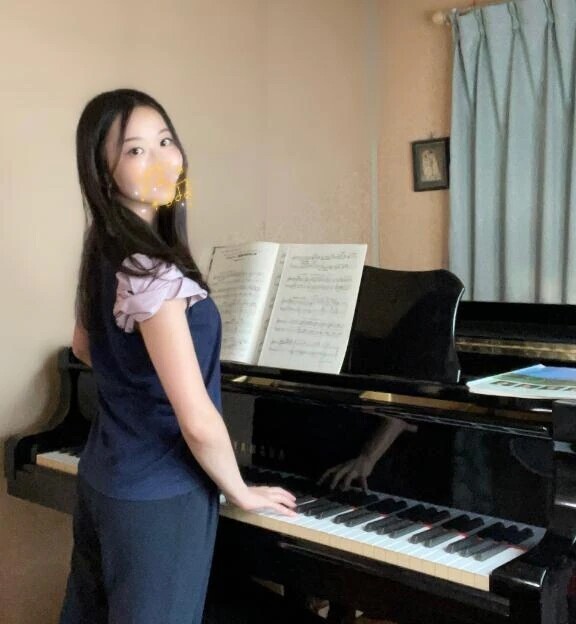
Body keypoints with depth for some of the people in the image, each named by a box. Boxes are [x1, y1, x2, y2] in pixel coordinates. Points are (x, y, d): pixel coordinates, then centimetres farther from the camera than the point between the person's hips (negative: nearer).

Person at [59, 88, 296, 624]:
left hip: (101, 480, 9)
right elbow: (198, 422, -27)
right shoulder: (152, 273, -27)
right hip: (158, 498, -9)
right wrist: (241, 492, -10)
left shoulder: (103, 255, 2)